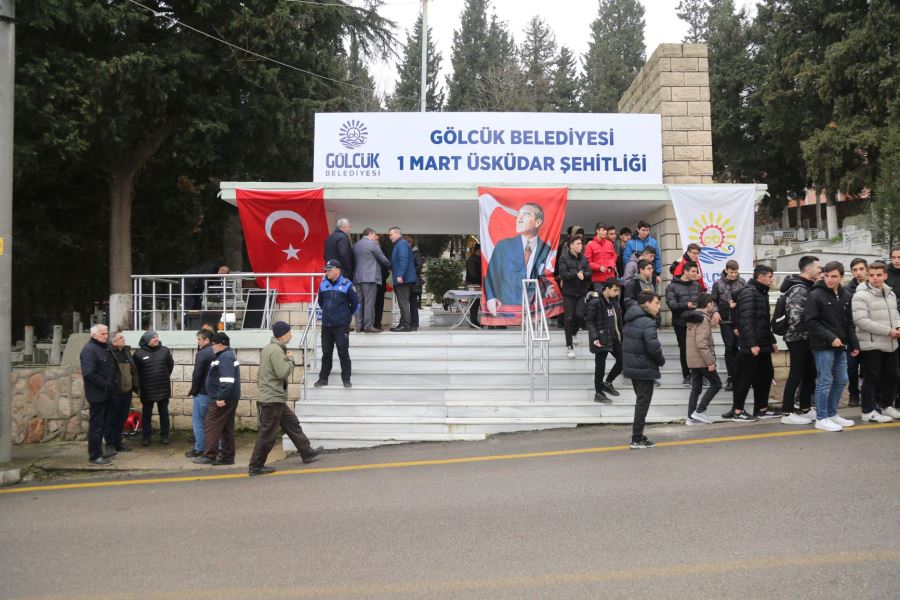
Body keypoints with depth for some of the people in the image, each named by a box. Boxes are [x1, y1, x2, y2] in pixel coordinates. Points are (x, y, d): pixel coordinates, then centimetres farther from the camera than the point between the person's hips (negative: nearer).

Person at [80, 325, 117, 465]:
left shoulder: (104, 348, 15)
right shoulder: (89, 350, -14)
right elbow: (89, 374, -24)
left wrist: (111, 386, 10)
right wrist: (106, 385, -19)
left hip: (106, 394, 9)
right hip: (97, 394, -9)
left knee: (102, 424, 15)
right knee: (96, 425, -4)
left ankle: (98, 452, 24)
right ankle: (94, 456, 2)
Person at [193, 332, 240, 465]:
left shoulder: (225, 358, -16)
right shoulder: (229, 355, 18)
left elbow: (227, 380, -26)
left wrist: (221, 398, -27)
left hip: (222, 400, -11)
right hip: (230, 398, 11)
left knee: (211, 426, -5)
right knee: (227, 428, 11)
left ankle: (209, 456, -3)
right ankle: (227, 456, 15)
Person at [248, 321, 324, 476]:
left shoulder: (268, 349, 13)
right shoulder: (276, 350, -18)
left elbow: (260, 374, 19)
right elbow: (283, 373, -23)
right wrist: (290, 359, -10)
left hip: (276, 399, 11)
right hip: (272, 399, -11)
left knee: (292, 424, 17)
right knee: (268, 434, -2)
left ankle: (307, 452, 26)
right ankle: (256, 466, 6)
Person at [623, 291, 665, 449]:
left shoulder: (631, 320, 10)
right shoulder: (647, 323, -19)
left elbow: (625, 342, 15)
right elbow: (653, 347, -25)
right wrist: (661, 360, -7)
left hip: (631, 367, 9)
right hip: (644, 369, -9)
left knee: (641, 402, 18)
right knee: (643, 403, 0)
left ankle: (637, 436, 24)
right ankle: (637, 439, 5)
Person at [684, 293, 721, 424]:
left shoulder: (693, 318, 13)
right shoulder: (704, 319, -16)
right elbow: (701, 343, -24)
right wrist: (710, 361, -22)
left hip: (692, 359, 9)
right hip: (702, 360, -9)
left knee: (696, 388, 11)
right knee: (716, 384, 2)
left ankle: (691, 417, 11)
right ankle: (699, 411, -2)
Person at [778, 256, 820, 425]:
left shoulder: (806, 287, 13)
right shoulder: (799, 289, -18)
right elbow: (796, 316, -26)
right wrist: (799, 333, -13)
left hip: (805, 338, 10)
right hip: (798, 338, -10)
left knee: (809, 373, 16)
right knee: (796, 375, -3)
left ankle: (804, 409, 26)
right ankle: (787, 413, 4)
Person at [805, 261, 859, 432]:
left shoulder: (845, 296, 10)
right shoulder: (815, 295, -11)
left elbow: (849, 323, 16)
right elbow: (811, 323, -14)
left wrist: (854, 344, 11)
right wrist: (830, 338, -18)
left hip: (840, 346, 7)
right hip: (823, 347, -7)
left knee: (841, 380, 12)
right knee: (825, 382, -3)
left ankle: (832, 414, 25)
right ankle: (821, 419, 6)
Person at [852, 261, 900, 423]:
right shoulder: (861, 295, -14)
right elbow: (861, 320, -21)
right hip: (871, 345, -8)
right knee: (872, 378, 0)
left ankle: (884, 406, 32)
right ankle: (869, 411, 11)